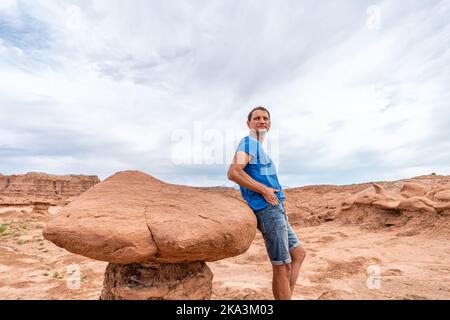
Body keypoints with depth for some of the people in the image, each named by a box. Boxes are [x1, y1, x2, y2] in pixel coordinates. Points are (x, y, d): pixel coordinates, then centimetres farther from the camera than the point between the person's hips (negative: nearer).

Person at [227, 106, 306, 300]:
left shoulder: (258, 146, 20)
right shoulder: (249, 142, -8)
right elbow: (233, 173, -24)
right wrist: (264, 190, -18)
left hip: (275, 210, 10)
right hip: (268, 210, -10)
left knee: (298, 253, 18)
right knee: (282, 266, -2)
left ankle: (285, 296, 23)